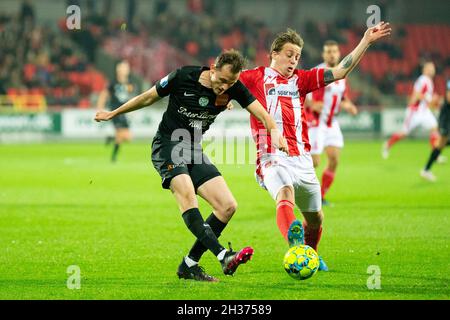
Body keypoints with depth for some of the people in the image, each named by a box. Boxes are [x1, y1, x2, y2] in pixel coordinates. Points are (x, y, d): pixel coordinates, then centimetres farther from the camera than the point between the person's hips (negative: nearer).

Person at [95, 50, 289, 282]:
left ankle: (189, 265, -1)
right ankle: (223, 256, -44)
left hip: (193, 150, 6)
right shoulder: (183, 77, -15)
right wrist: (113, 114, 11)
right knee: (186, 193, -31)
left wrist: (275, 132, -34)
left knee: (228, 206, -7)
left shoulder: (233, 87, -6)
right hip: (167, 144, -5)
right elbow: (149, 97, 0)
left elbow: (261, 114, -11)